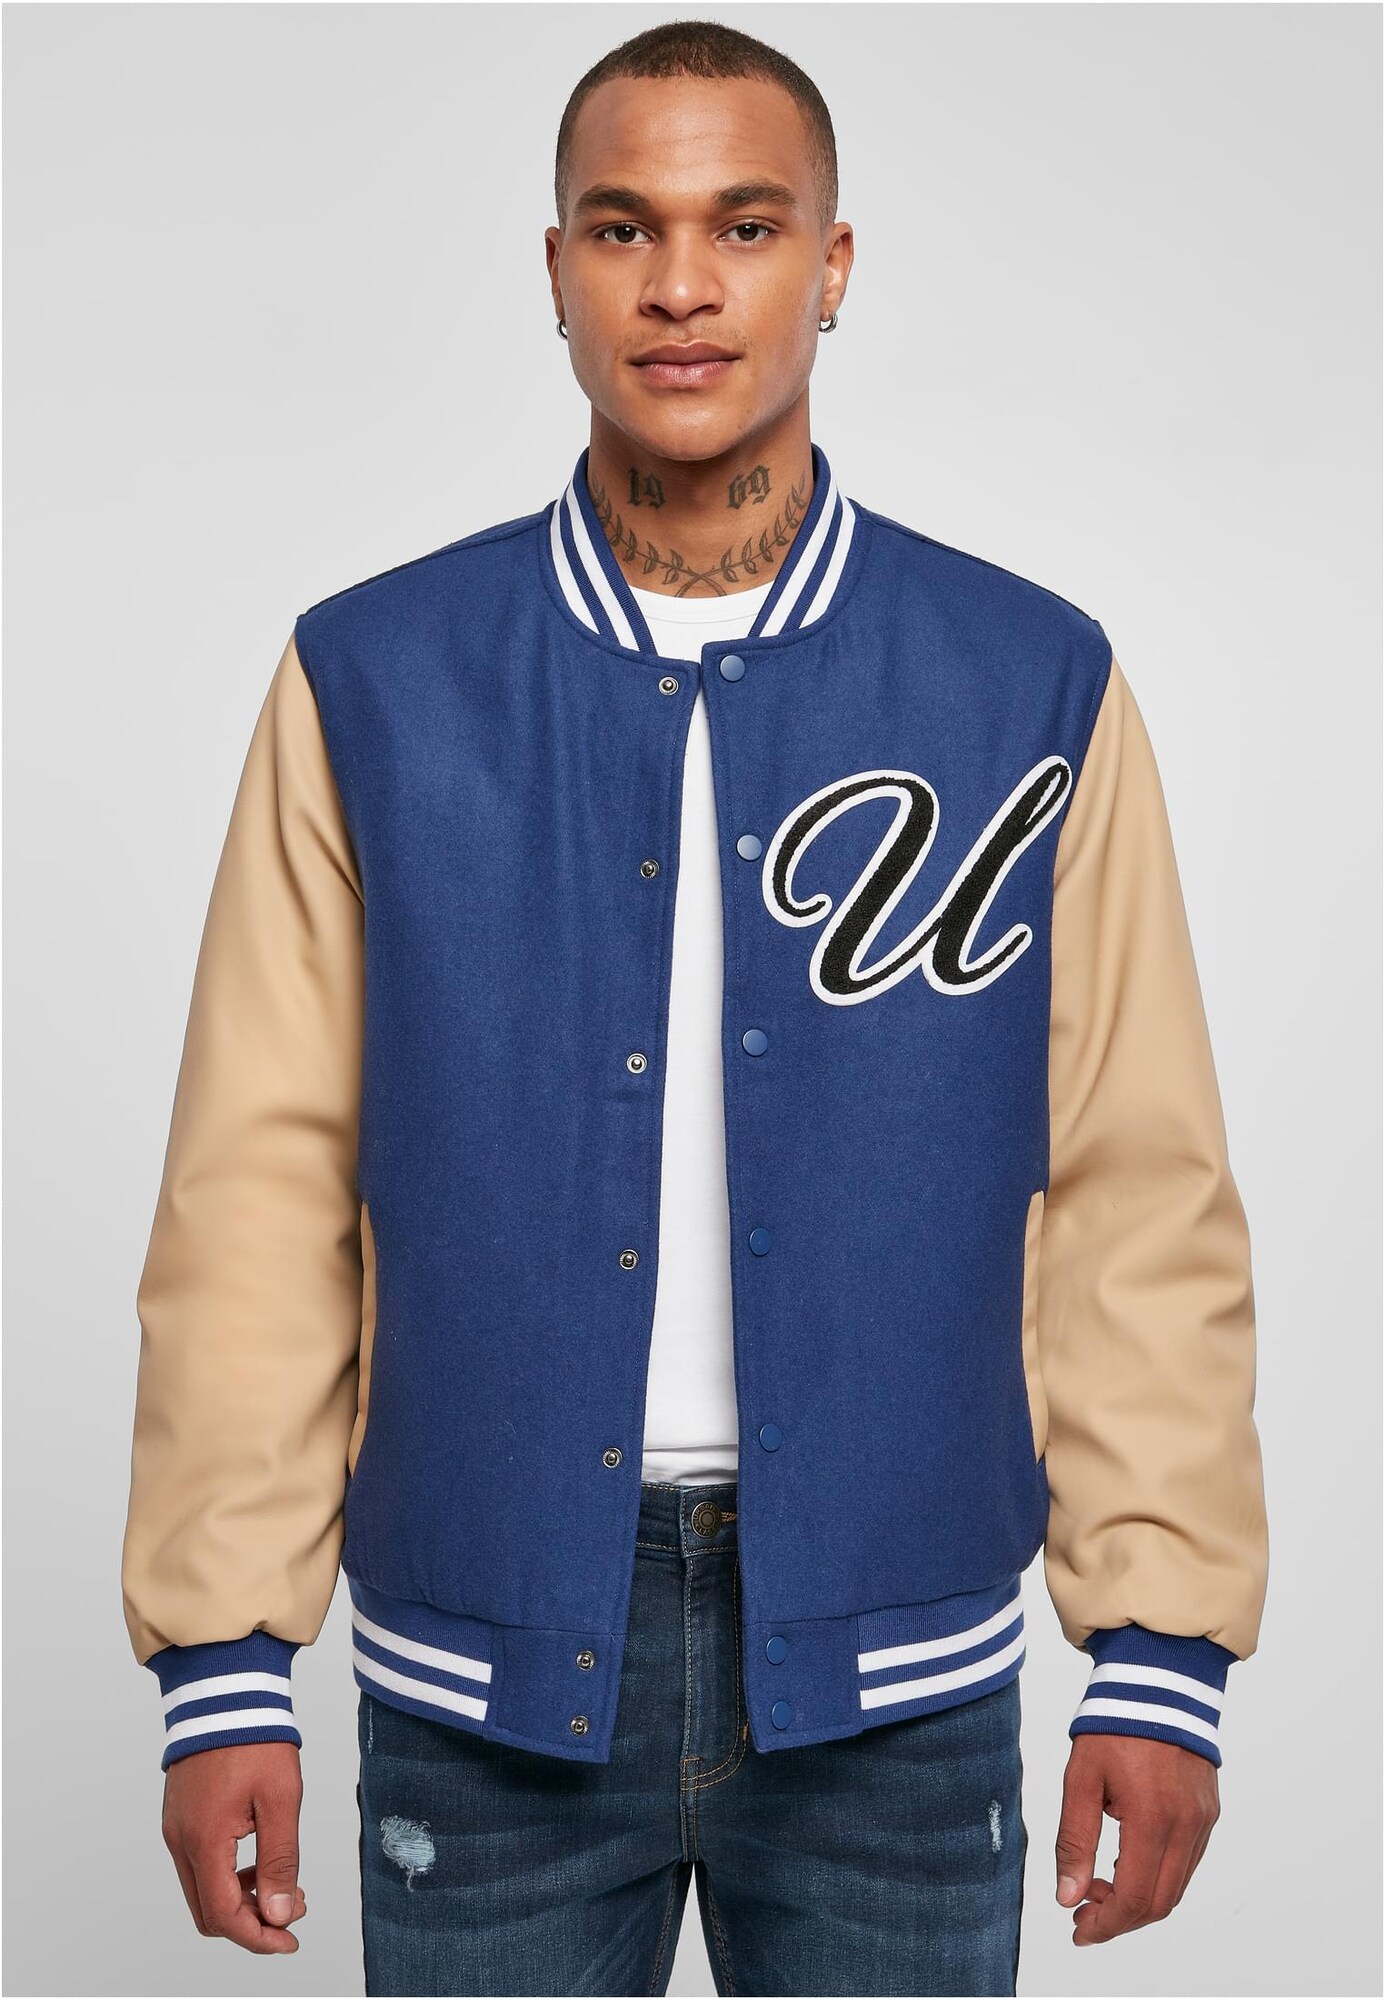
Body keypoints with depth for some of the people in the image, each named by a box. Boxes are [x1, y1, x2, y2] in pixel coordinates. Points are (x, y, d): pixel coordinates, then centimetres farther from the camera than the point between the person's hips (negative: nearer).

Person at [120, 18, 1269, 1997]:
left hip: (895, 1681, 1)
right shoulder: (373, 683, -1)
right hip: (490, 1667, 0)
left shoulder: (1035, 687, 0)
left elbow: (1137, 1200, 0)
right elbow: (260, 1196, -2)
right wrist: (222, 1664, -4)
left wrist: (1163, 1654, -3)